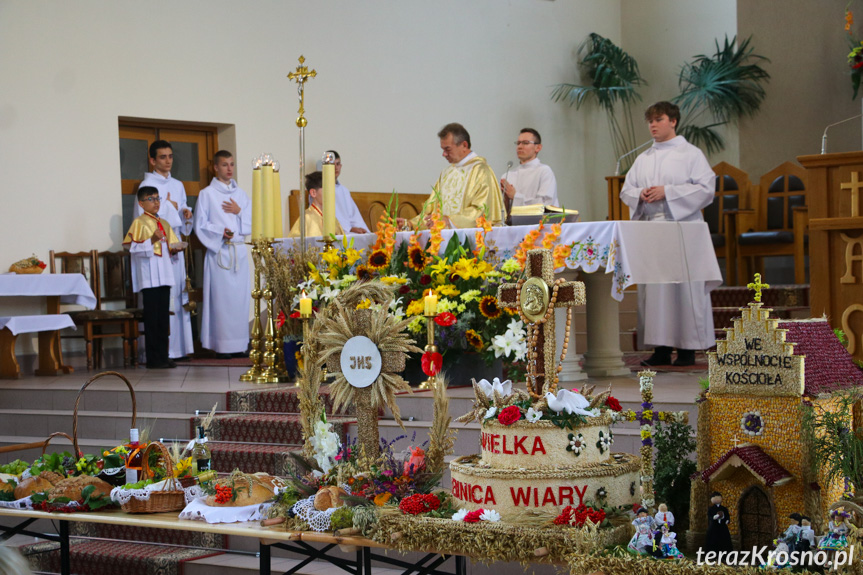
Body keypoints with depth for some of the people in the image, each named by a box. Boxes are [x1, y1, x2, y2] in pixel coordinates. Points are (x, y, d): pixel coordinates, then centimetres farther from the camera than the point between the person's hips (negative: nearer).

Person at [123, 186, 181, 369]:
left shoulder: (164, 224, 17)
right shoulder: (139, 223, -3)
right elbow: (133, 248, -13)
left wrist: (174, 250, 1)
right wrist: (151, 240, -24)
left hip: (164, 276, 7)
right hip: (149, 277, -7)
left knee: (164, 317, 8)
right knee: (152, 318, -4)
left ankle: (163, 356, 13)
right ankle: (153, 359, -1)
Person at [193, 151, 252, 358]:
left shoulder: (240, 194, 15)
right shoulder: (207, 194, 2)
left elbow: (252, 224, 12)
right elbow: (200, 225, -3)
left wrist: (239, 212, -5)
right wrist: (221, 232, -16)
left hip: (239, 251, 5)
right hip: (218, 251, -4)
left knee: (241, 296, 2)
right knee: (221, 296, -8)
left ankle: (239, 344, 6)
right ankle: (222, 345, -4)